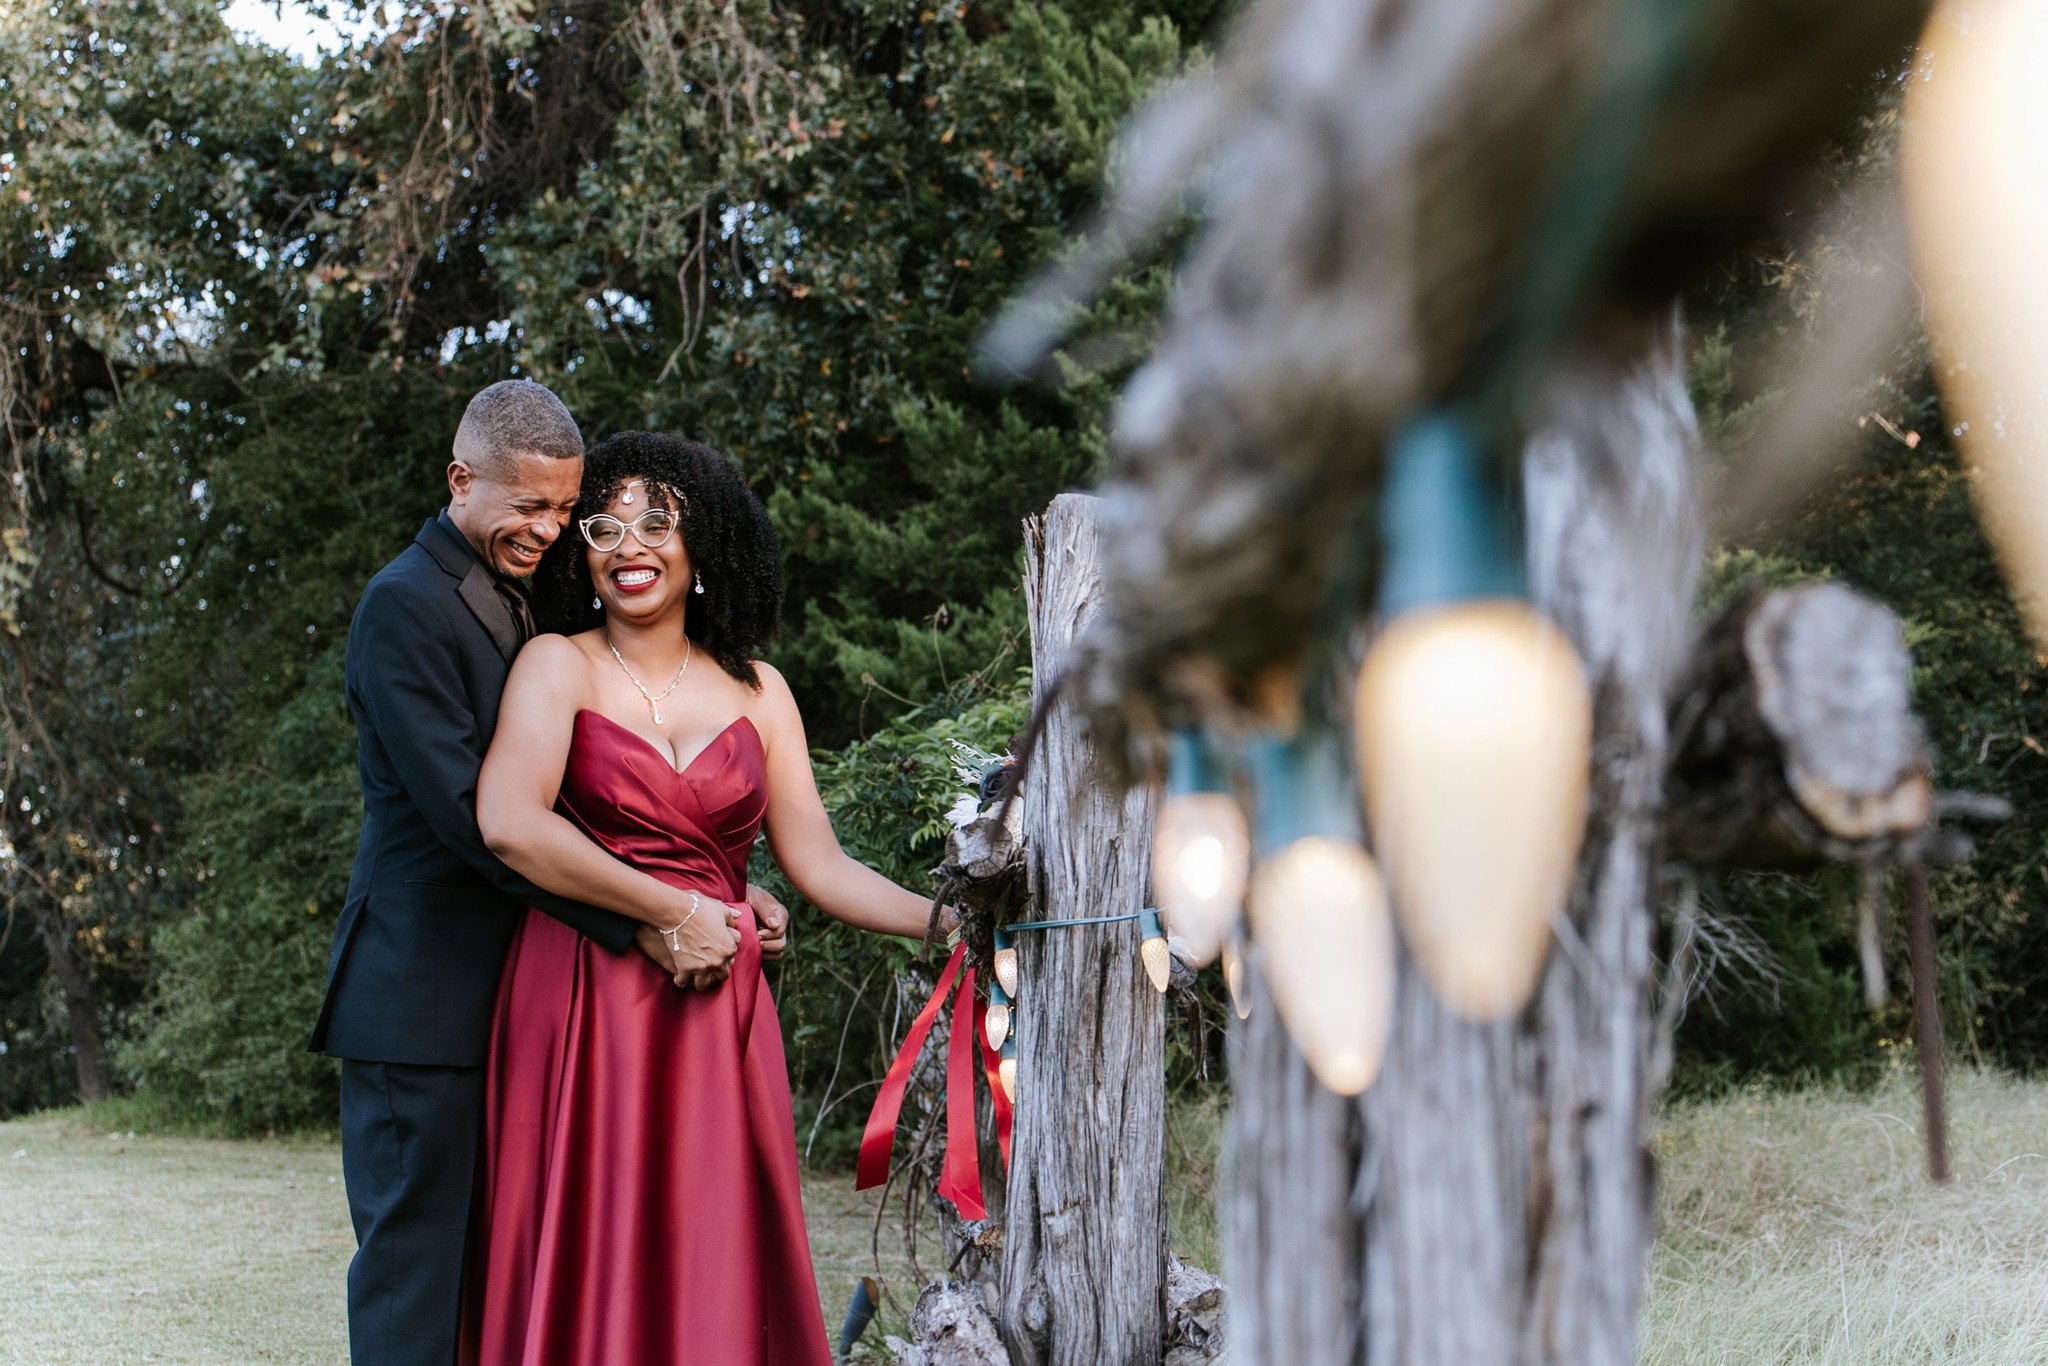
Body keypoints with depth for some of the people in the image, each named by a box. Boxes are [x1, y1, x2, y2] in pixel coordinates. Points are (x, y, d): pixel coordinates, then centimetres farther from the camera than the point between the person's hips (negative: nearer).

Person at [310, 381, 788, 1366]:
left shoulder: (515, 605, 17)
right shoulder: (404, 606, -11)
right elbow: (472, 816, -20)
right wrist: (650, 919, -21)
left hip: (506, 994, 9)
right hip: (423, 998, -9)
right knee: (415, 1267, -5)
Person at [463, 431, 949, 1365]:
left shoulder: (755, 690, 12)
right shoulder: (559, 664, 1)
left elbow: (818, 865, 10)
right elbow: (509, 824, -15)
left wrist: (946, 919, -4)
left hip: (718, 1016, 3)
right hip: (582, 1002, -3)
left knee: (714, 1266, 3)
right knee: (586, 1261, -2)